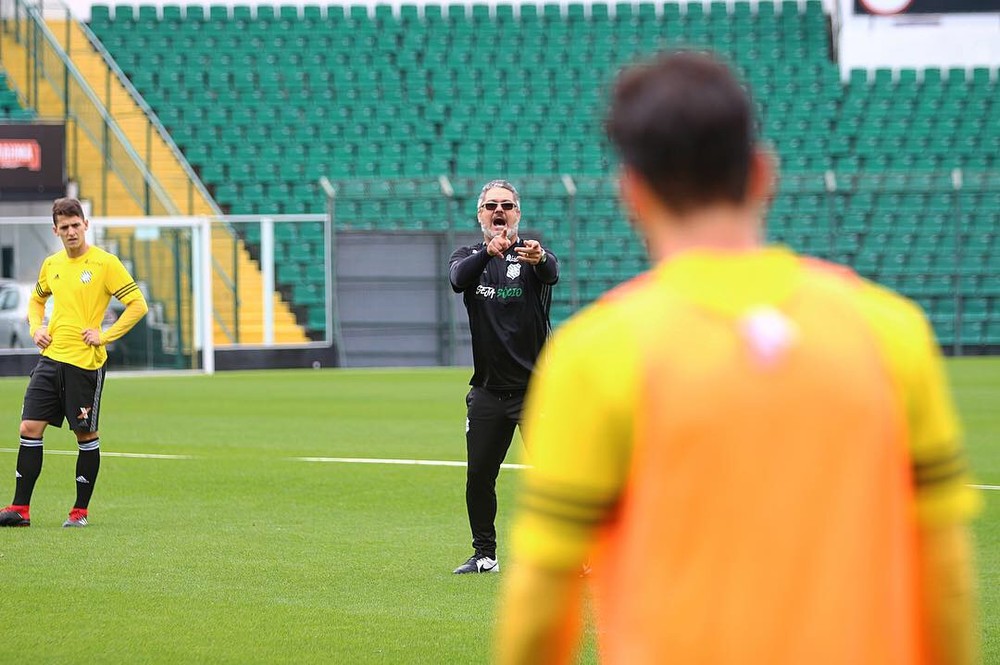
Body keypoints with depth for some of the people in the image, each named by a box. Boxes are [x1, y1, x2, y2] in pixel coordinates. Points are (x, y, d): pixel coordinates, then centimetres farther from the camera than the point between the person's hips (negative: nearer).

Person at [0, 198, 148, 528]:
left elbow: (138, 304, -8)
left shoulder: (105, 263, -7)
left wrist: (106, 335, -14)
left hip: (85, 362, -5)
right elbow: (37, 299, 29)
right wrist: (37, 327, 10)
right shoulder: (51, 264, 11)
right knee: (30, 428, -2)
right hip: (50, 358, 5)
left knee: (86, 436, 3)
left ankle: (80, 511, 13)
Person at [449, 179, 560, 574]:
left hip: (536, 389, -3)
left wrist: (539, 259, -50)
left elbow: (552, 273, -25)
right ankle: (484, 555, 21)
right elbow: (458, 278, -18)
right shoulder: (469, 257, 6)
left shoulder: (532, 255, -1)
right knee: (478, 476, 7)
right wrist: (487, 252, -39)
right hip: (488, 390, 3)